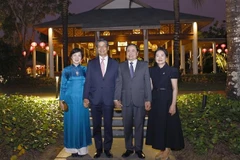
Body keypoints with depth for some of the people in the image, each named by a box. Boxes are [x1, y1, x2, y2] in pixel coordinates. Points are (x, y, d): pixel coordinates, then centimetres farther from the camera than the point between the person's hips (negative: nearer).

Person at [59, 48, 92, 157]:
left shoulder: (85, 70, 6)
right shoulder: (66, 70, 4)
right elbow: (63, 86, 6)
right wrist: (61, 100, 1)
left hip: (82, 101, 1)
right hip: (70, 100, -1)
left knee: (82, 122, 4)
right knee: (71, 123, 3)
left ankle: (82, 148, 15)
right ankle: (73, 148, 15)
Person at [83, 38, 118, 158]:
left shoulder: (114, 63, 5)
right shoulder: (91, 63, 7)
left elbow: (117, 82, 4)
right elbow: (88, 81, 4)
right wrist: (86, 97, -4)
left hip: (109, 99, -1)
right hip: (95, 99, 1)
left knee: (108, 126, 6)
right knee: (96, 126, 9)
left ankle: (107, 149, 21)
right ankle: (98, 149, 23)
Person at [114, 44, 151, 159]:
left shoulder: (144, 65, 6)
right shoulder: (121, 66, 9)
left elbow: (147, 83, 1)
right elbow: (118, 83, 5)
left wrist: (148, 99, -5)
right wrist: (116, 98, -3)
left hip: (140, 100, -1)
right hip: (126, 100, 1)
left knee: (139, 125, 6)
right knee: (127, 126, 7)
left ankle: (138, 149, 19)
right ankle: (129, 148, 20)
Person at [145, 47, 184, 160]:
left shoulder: (172, 70, -6)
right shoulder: (152, 70, 6)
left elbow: (175, 89, -8)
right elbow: (150, 87, 9)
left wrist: (173, 104, -15)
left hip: (167, 101, -4)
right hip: (155, 101, 5)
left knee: (169, 125, 3)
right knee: (157, 125, 10)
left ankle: (167, 150, 17)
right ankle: (161, 149, 24)